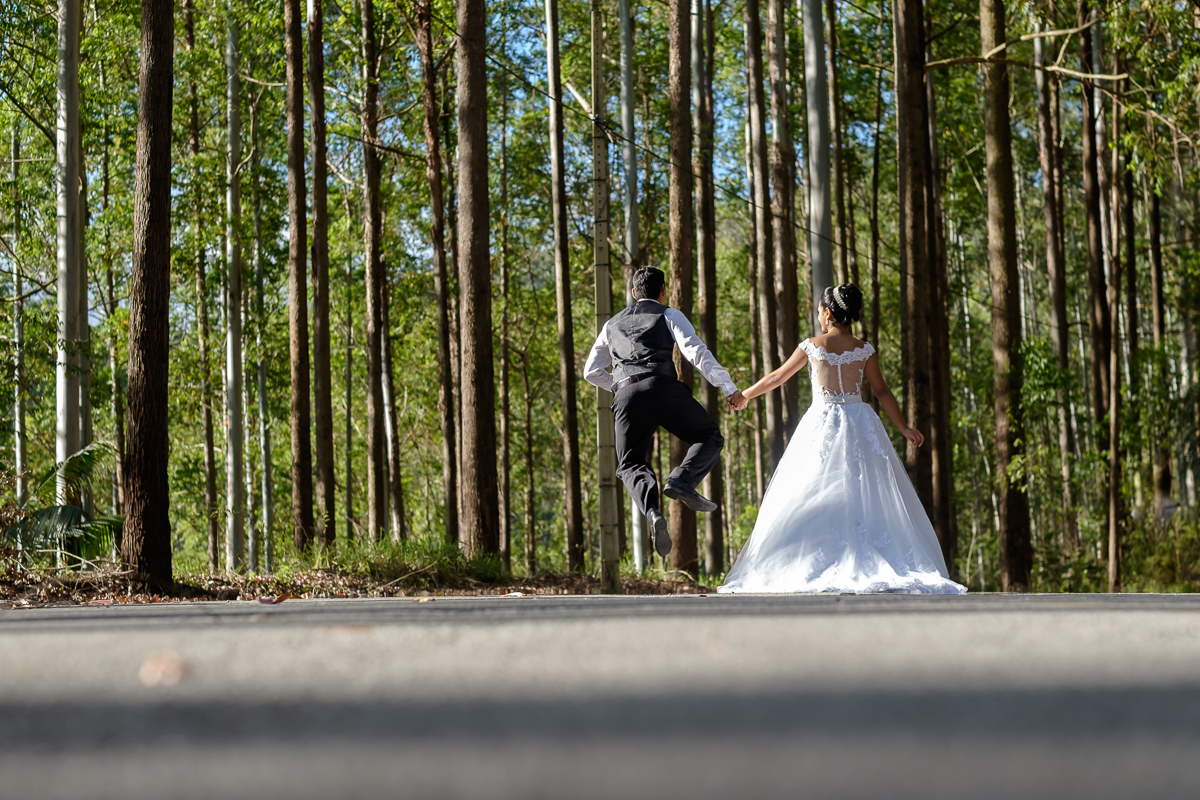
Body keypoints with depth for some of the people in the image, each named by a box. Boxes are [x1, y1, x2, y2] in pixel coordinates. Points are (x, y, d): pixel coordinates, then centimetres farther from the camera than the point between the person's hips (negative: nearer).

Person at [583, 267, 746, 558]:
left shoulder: (612, 324, 30)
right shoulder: (669, 315, 17)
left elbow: (591, 372, 33)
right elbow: (697, 352, 1)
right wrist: (729, 388, -1)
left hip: (626, 396, 3)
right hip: (663, 387, -3)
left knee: (630, 466, 9)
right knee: (710, 438, 11)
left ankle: (652, 512, -22)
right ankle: (681, 481, -18)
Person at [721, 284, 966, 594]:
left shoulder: (813, 345, -1)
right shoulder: (864, 349, 2)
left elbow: (777, 377, 9)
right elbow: (882, 391, 4)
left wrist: (744, 397, 23)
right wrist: (904, 428, 13)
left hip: (822, 423, -2)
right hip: (860, 423, 2)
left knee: (812, 499, 1)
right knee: (869, 497, 2)